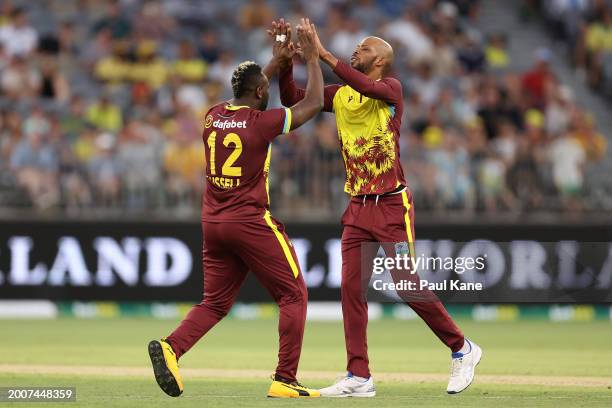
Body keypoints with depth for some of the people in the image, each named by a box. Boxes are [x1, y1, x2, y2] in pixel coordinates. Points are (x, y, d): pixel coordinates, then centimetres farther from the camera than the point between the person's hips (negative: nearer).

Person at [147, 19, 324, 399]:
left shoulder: (214, 116, 7)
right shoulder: (261, 122, -12)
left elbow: (247, 98, 28)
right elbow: (313, 104, -3)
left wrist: (279, 58, 31)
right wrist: (313, 56, 7)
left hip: (213, 222, 7)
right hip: (251, 222, -7)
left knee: (216, 301, 13)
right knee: (294, 294, 5)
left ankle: (171, 346, -14)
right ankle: (285, 380, -3)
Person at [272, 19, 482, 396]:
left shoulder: (391, 88, -6)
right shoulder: (340, 95, 11)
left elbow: (369, 87, -28)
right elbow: (292, 99, 7)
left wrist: (324, 54, -30)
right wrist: (286, 61, -8)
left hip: (392, 205, -6)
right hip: (358, 208, 6)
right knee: (351, 289, -2)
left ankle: (462, 350, 14)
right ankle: (359, 378, 0)